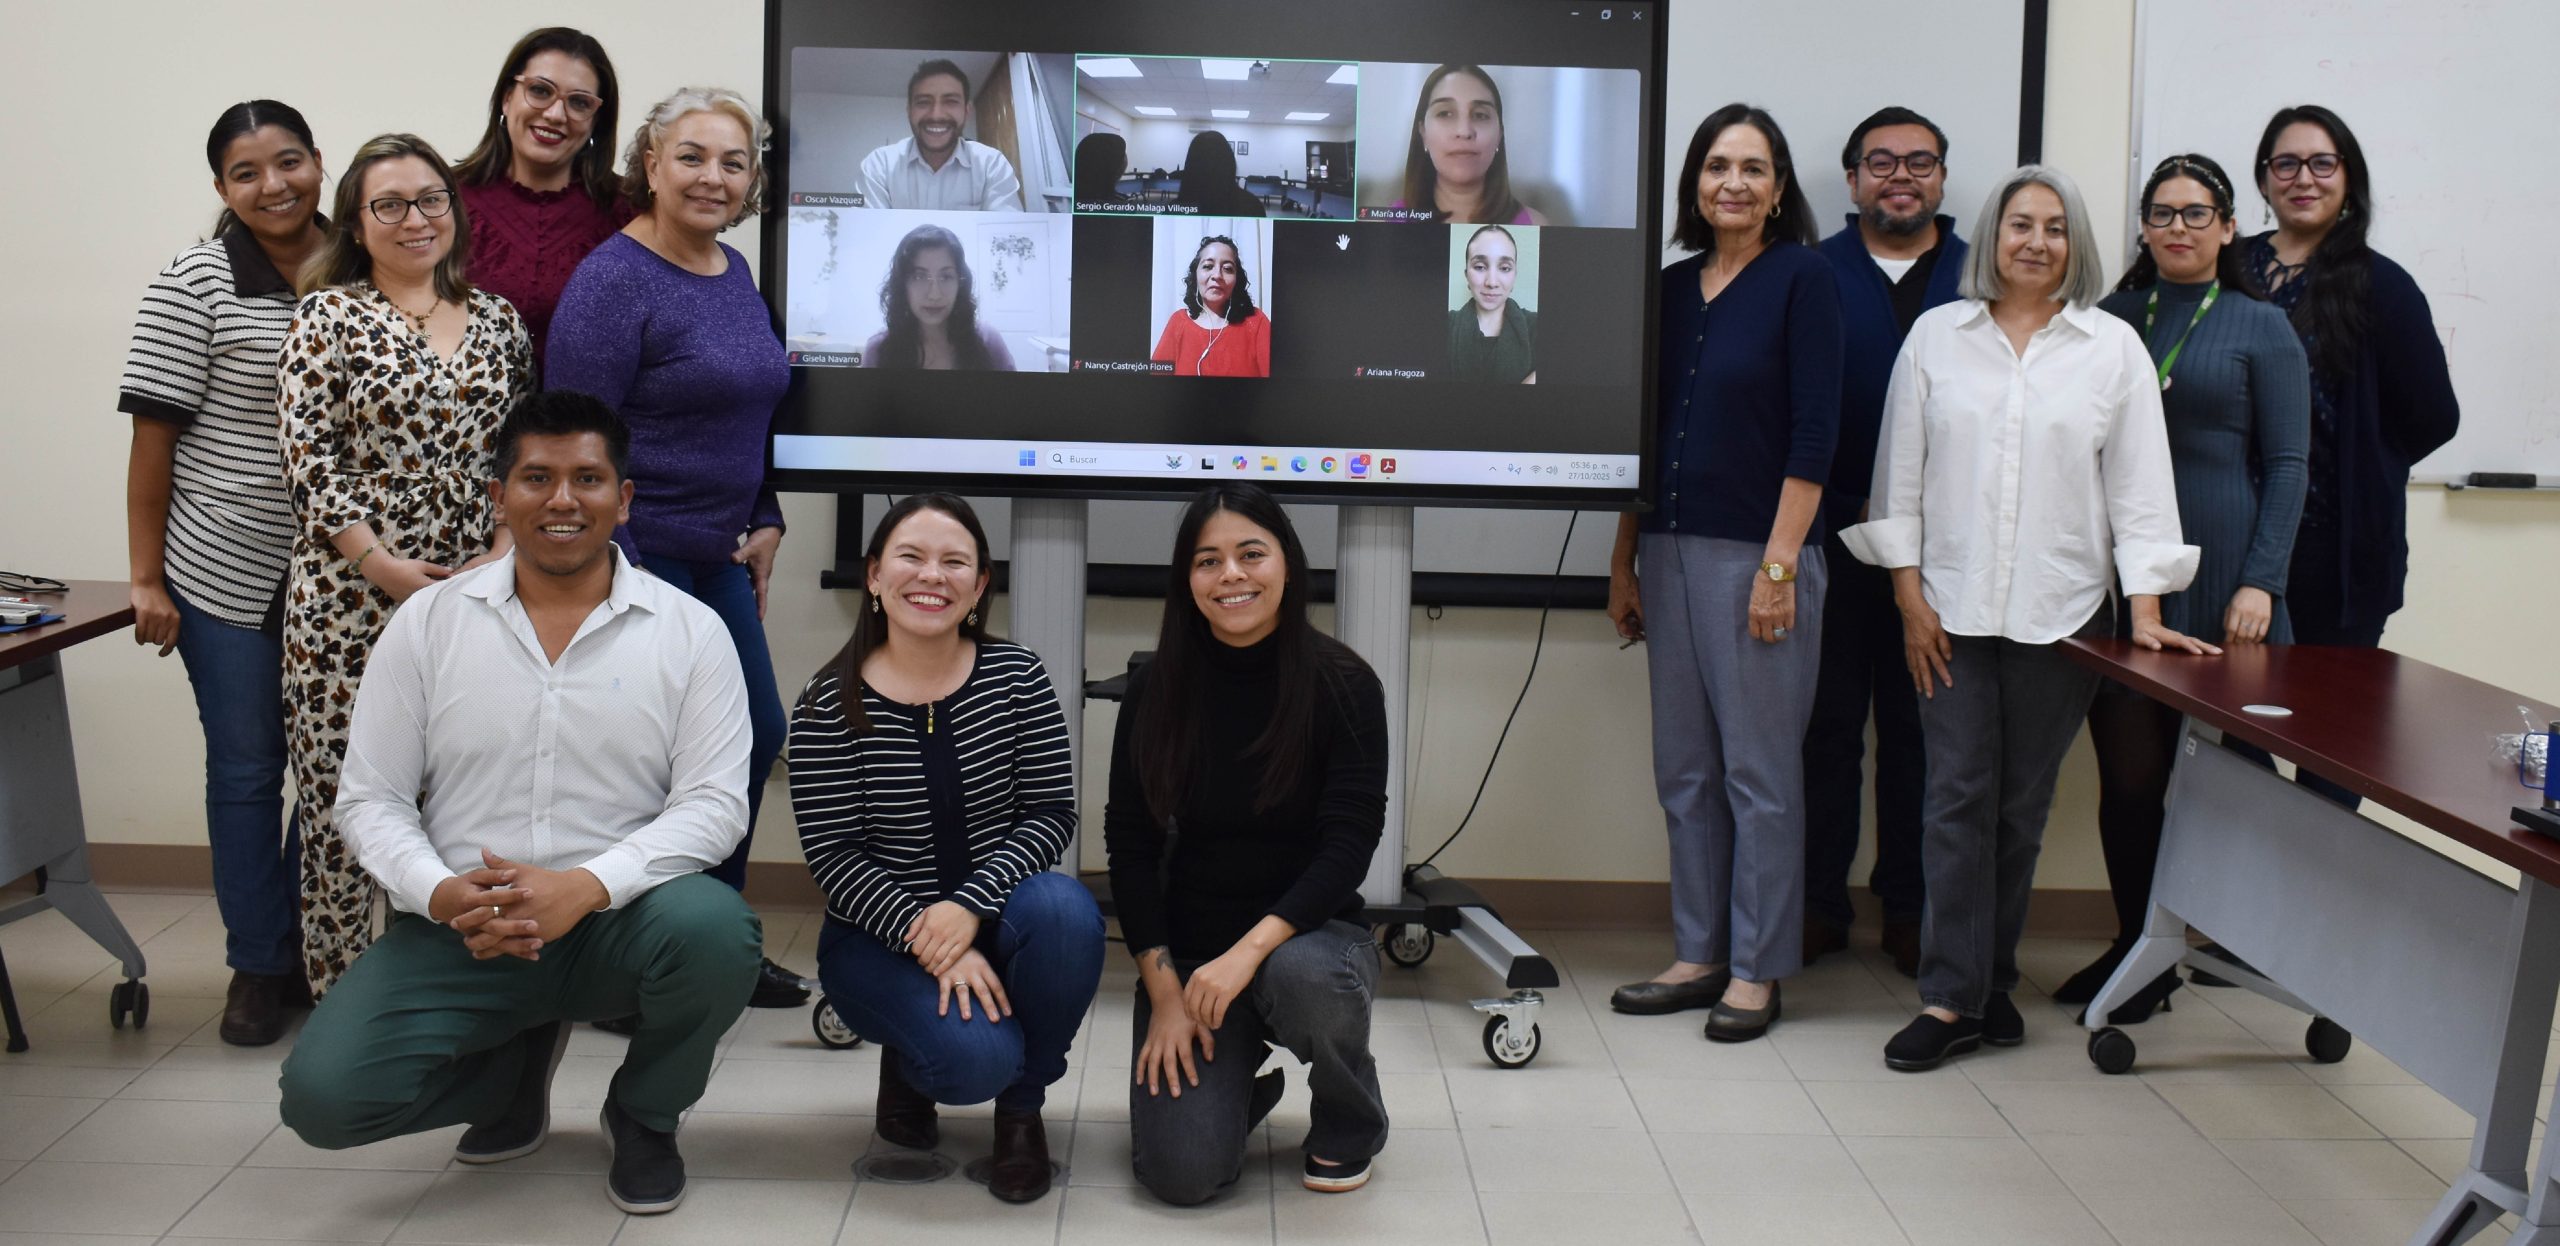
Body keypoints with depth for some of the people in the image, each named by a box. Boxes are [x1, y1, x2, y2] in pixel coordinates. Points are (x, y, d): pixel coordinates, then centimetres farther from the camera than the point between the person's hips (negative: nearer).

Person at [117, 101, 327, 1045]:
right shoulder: (195, 284, -7)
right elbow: (154, 435, -8)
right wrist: (147, 578, -10)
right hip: (230, 575, -3)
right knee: (247, 769, 6)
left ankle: (316, 950, 26)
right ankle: (259, 965, 19)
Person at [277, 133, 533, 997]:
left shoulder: (498, 320, 12)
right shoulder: (329, 316, 0)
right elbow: (308, 458, -7)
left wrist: (504, 553, -3)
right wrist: (387, 567, -13)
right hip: (350, 600, -3)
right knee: (342, 792, 0)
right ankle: (336, 989, 12)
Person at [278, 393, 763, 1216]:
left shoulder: (689, 631, -1)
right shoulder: (428, 621, 3)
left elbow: (715, 803, -8)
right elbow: (370, 799, 3)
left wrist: (586, 886, -24)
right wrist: (440, 894, -18)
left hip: (617, 923, -1)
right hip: (459, 932, 1)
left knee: (714, 927, -35)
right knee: (323, 1094, -20)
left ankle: (645, 1114, 1)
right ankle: (523, 1057, 14)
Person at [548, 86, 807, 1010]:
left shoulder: (734, 274, 12)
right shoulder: (614, 280, -14)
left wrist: (765, 522, 11)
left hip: (719, 554, 9)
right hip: (637, 554, -9)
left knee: (755, 733, 13)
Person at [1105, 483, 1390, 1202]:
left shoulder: (1344, 685, -10)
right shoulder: (1157, 692, -4)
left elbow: (1349, 847, -16)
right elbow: (1130, 847, -2)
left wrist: (1248, 952, -27)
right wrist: (1164, 992, -11)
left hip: (1310, 933, -1)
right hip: (1189, 949, 1)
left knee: (1304, 976, -39)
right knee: (1182, 1172, -18)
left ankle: (1350, 1127, -4)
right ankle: (1238, 1083, 20)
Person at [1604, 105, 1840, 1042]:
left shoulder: (1803, 278, -5)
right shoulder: (1673, 287, 12)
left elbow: (1813, 432, -10)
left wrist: (1779, 564, -15)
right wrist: (1623, 562, 13)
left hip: (1759, 551, -6)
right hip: (1672, 549, 6)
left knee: (1760, 769, 0)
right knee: (1683, 768, 10)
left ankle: (1756, 971, 10)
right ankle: (1698, 955, 20)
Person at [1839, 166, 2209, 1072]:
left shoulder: (2113, 348, 4)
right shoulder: (1937, 336, 5)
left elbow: (2140, 487, 2)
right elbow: (1900, 475, 5)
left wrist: (2145, 612, -5)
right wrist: (1910, 596, -2)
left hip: (2060, 613, 0)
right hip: (1951, 609, 0)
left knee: (2022, 807, 7)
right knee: (1958, 797, -4)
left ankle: (1985, 985, 18)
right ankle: (1954, 997, -1)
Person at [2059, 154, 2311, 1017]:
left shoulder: (2262, 330, 3)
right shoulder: (2110, 319, 11)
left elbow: (2285, 466, 0)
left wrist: (2261, 582, -9)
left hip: (2216, 571, -2)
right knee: (2126, 768, 3)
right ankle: (2136, 946, 15)